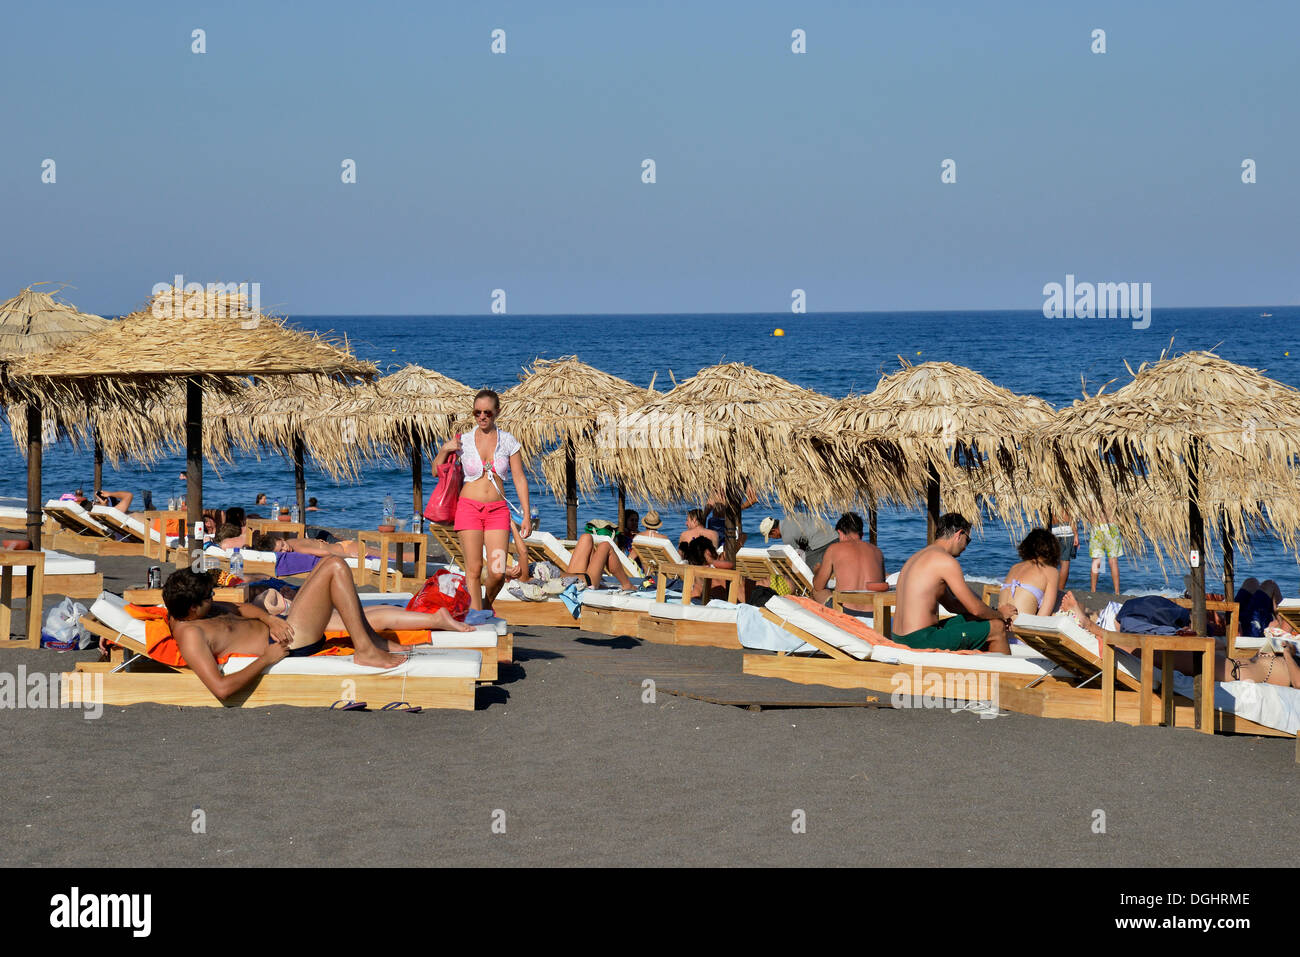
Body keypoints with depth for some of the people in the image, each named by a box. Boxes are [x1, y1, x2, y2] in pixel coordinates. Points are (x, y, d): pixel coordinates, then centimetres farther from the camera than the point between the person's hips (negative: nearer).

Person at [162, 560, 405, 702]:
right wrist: (266, 659, -27)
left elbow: (239, 608, 17)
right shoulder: (191, 636, -25)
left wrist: (269, 619, -4)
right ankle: (365, 651, -7)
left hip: (279, 628, 11)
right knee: (336, 568, -14)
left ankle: (377, 642, 25)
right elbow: (222, 689, -35)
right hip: (291, 642, -11)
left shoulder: (182, 614, 5)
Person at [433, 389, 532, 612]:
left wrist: (526, 515, 1)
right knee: (474, 569, -6)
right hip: (469, 507, 0)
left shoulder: (508, 441, 5)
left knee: (497, 572, -8)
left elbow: (520, 479, 6)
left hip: (498, 510, 0)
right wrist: (444, 450, -5)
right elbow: (437, 471, 14)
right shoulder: (463, 441, 4)